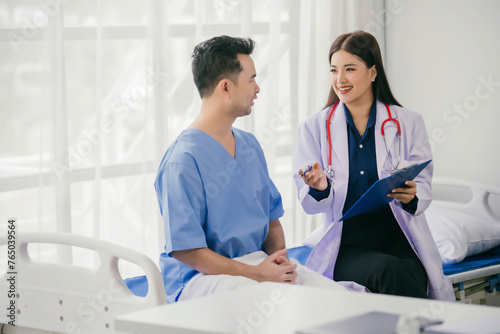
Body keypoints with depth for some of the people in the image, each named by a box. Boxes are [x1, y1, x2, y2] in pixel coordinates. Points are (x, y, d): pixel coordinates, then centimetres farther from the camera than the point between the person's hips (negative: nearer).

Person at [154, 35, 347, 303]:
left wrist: (278, 258, -3)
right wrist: (255, 274, -20)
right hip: (199, 277, -7)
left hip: (257, 263, 7)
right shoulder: (183, 160, -14)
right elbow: (184, 249, -18)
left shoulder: (250, 146, 15)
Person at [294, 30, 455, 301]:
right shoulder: (313, 128, 9)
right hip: (345, 246, 0)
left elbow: (424, 188, 7)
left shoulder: (408, 124, 10)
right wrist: (319, 189, -20)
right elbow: (310, 204, 5)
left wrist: (410, 196, -17)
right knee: (388, 270, -32)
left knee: (407, 273, -33)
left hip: (401, 240, 1)